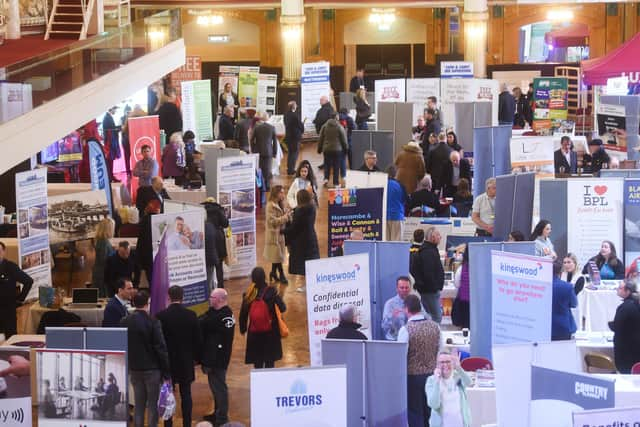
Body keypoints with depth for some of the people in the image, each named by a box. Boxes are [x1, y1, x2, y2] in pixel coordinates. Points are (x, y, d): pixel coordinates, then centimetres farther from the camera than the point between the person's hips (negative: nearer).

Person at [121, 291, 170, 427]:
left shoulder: (124, 322, 0)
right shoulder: (152, 322, -16)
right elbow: (161, 348, -15)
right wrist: (166, 371, -8)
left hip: (134, 368, 5)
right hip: (152, 368, -5)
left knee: (138, 403, 13)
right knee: (153, 404, 4)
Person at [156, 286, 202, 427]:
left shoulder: (161, 316, -11)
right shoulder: (191, 315, -7)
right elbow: (198, 339, -2)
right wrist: (196, 357, 12)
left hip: (167, 361, -1)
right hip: (186, 361, 1)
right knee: (186, 394, 8)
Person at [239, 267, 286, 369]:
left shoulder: (248, 295, -7)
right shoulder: (271, 292, -14)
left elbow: (243, 314, -1)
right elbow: (282, 308, -13)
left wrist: (243, 329, 15)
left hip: (254, 334, 2)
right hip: (270, 333, -2)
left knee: (257, 363, 12)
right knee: (269, 361, 9)